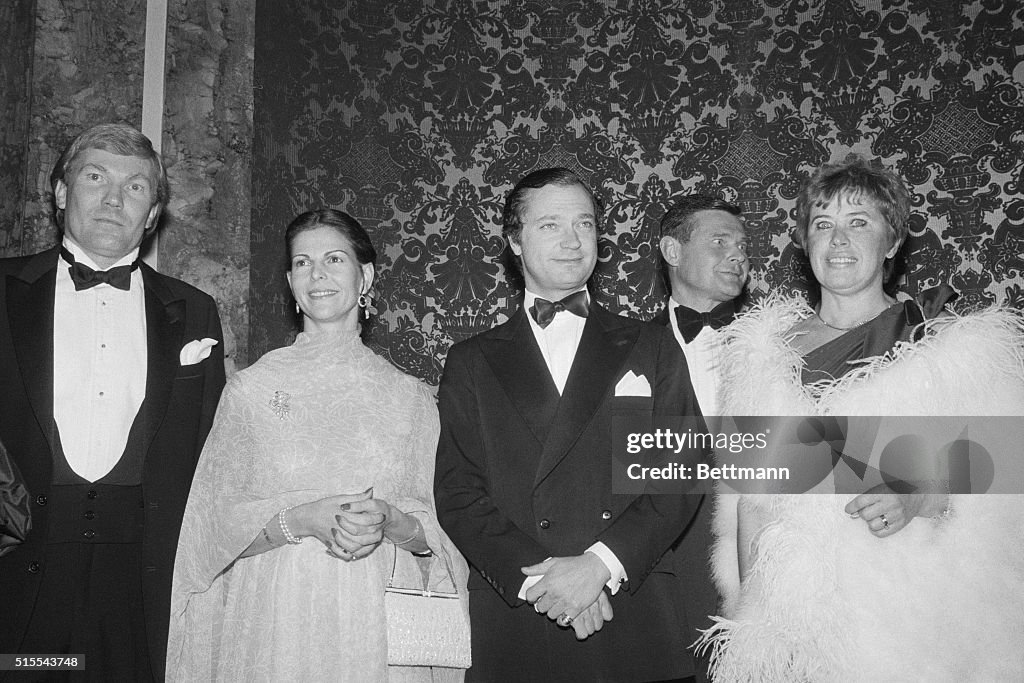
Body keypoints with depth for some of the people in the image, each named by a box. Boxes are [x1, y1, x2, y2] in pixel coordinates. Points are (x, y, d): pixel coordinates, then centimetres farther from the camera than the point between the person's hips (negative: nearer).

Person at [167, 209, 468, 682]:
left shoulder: (411, 398, 4)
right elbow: (220, 522, -1)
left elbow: (434, 534, 5)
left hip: (376, 625, 1)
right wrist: (302, 519, -17)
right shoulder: (250, 389, 1)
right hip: (277, 621, -1)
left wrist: (388, 521, -14)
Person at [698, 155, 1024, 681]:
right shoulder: (766, 346, 7)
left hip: (906, 613, -2)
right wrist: (748, 612, 1)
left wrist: (919, 498, -22)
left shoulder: (958, 344, 0)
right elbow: (751, 493, 7)